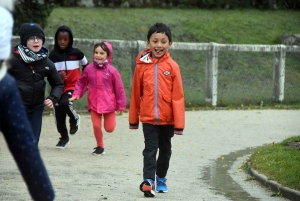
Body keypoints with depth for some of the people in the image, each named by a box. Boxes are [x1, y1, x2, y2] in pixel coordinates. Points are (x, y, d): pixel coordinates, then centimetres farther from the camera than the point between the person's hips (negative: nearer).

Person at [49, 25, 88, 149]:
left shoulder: (76, 53, -5)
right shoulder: (53, 55, -6)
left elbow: (85, 65, 13)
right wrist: (57, 76, -27)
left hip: (72, 86, -2)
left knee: (64, 103, -31)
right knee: (59, 116, 6)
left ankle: (74, 118, 1)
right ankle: (64, 137, 31)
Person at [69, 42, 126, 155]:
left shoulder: (112, 71, -9)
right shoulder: (89, 69, -3)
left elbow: (119, 88, -4)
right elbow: (81, 82, 11)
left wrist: (121, 105, -1)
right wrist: (77, 94, -3)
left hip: (109, 104, -2)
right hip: (94, 103, 2)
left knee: (109, 128, 4)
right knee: (96, 126, -1)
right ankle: (100, 146, 22)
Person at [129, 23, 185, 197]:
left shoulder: (172, 66, -9)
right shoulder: (142, 65, -5)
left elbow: (178, 96, -8)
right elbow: (136, 93, 3)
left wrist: (179, 123, -9)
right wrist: (133, 119, 9)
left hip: (168, 119, 1)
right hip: (148, 118, -1)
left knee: (165, 149, 16)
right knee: (150, 149, -8)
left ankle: (161, 179, 32)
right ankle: (148, 181, -13)